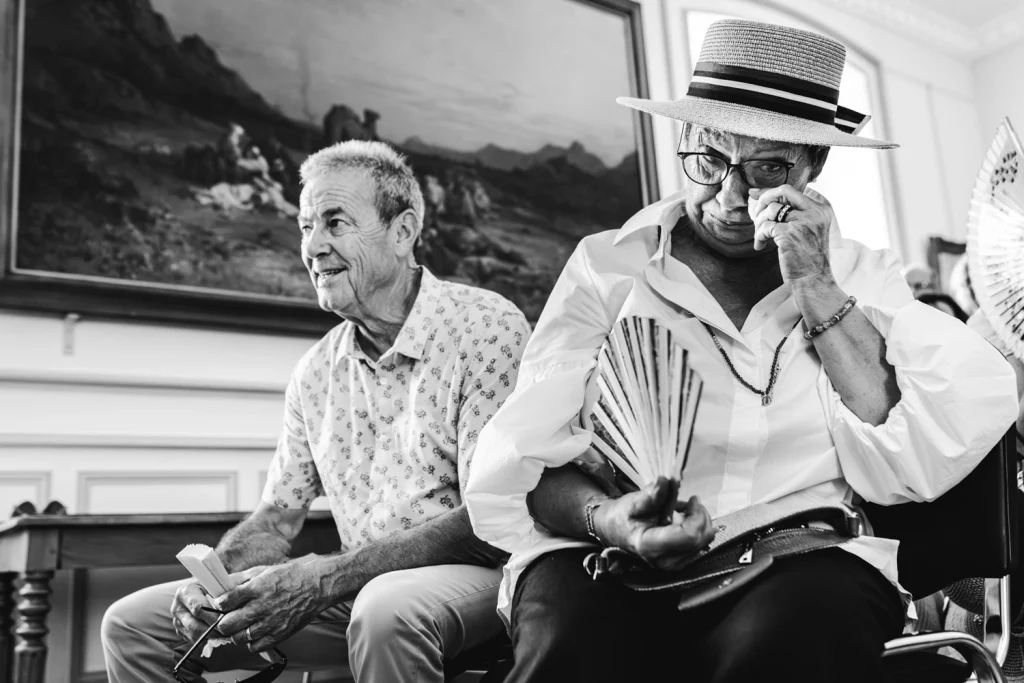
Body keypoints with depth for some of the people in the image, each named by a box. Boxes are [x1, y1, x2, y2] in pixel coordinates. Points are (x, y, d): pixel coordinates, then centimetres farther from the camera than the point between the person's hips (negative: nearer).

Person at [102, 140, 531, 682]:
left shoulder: (486, 328, -12)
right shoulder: (315, 371, 9)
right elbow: (277, 516, 12)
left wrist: (324, 578, -24)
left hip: (472, 574, -5)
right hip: (357, 592, 5)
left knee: (386, 610, -39)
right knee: (133, 623, 0)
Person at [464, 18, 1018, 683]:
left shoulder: (864, 278, 10)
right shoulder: (607, 268, 6)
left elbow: (914, 465, -5)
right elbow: (521, 467, -1)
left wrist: (816, 292, -9)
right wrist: (604, 517, -22)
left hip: (806, 561, 1)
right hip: (612, 565, 0)